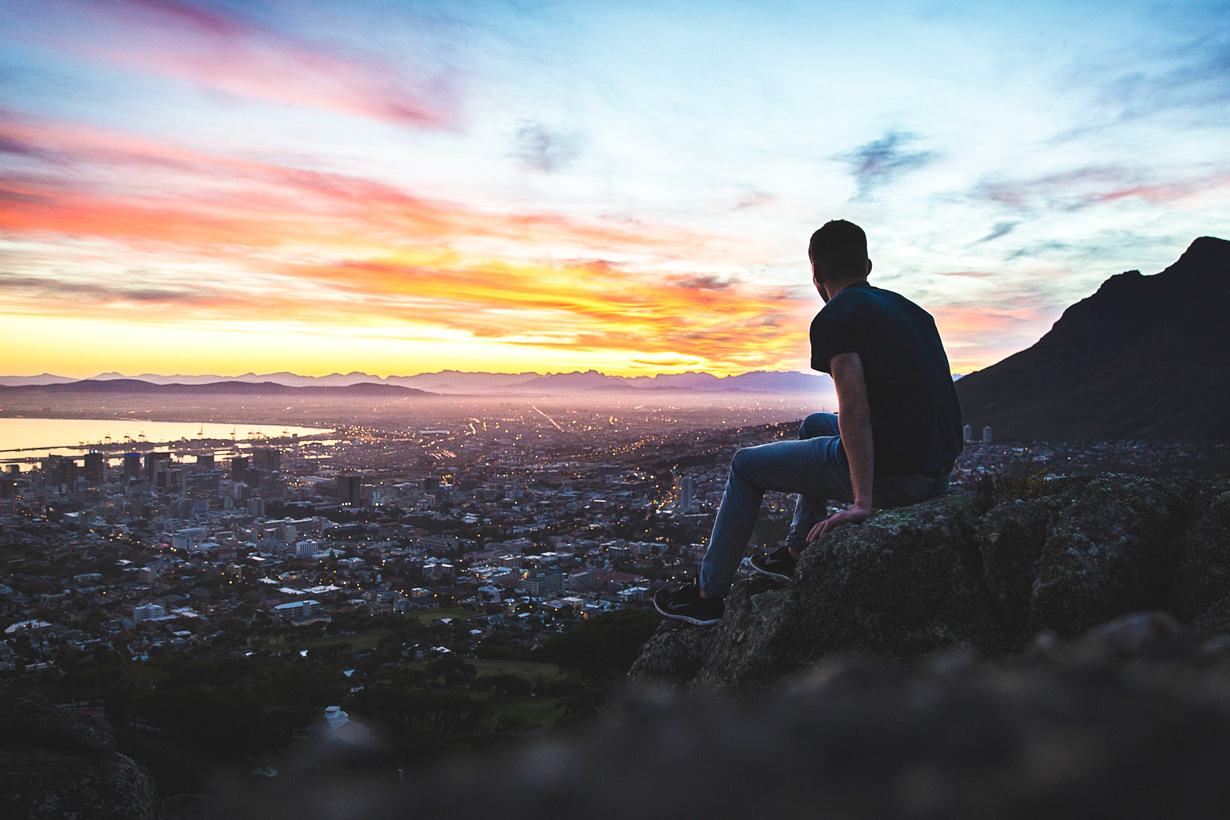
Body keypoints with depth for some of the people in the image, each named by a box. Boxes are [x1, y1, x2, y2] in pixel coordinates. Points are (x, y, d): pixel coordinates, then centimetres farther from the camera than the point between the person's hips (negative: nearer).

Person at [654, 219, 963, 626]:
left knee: (747, 466, 10)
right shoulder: (910, 309, 17)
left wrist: (862, 502, -23)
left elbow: (854, 406, -21)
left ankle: (708, 595, 19)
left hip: (893, 472, -8)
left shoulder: (833, 318, -9)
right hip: (939, 468, 9)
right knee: (814, 425, 33)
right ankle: (795, 555, 39)